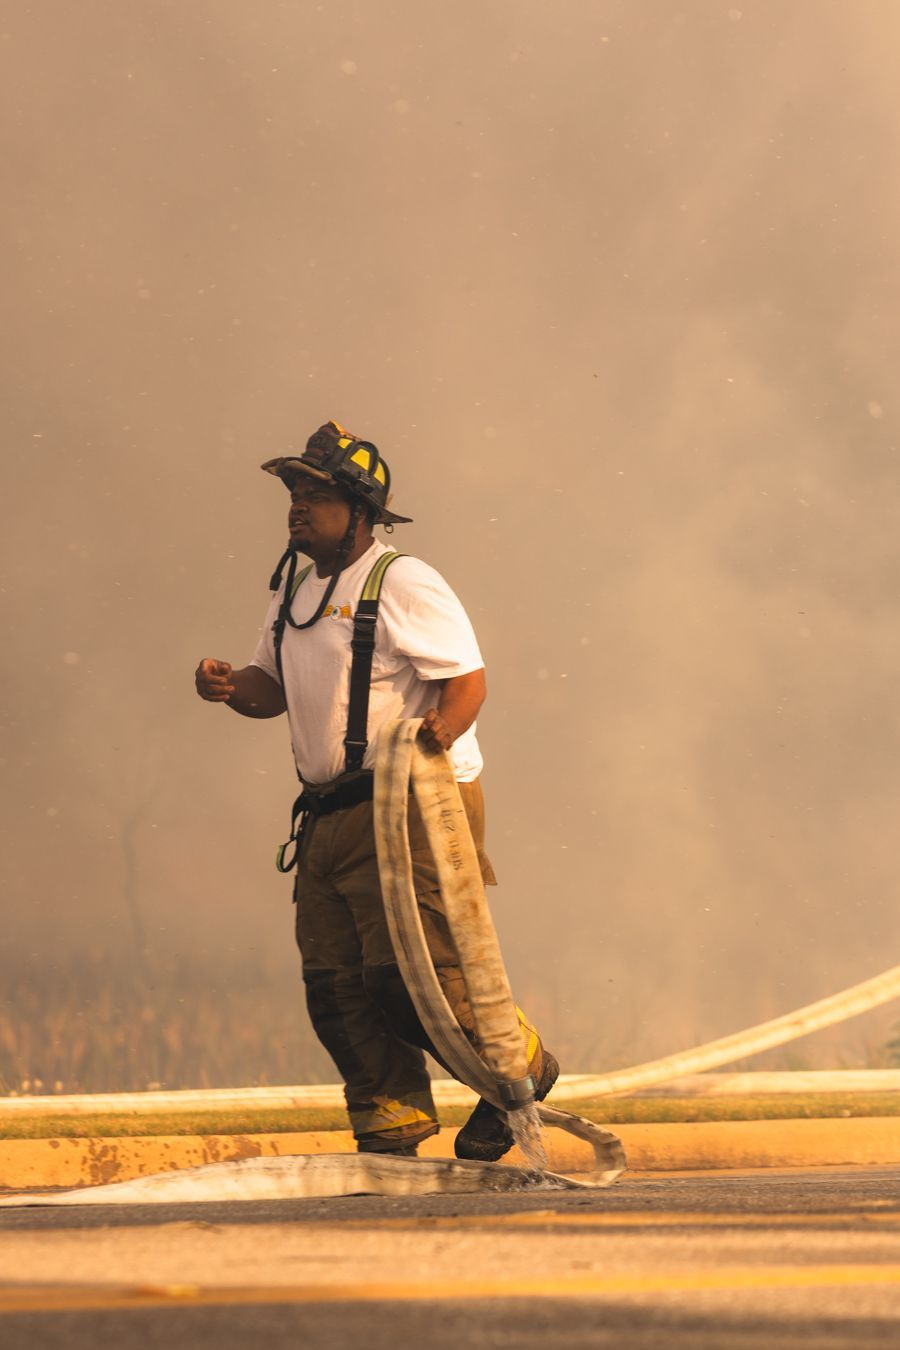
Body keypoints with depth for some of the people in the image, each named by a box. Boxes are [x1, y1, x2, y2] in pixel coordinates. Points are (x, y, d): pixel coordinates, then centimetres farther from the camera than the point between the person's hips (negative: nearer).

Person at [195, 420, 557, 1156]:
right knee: (336, 985, 2)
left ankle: (518, 1067, 9)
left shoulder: (404, 585, -9)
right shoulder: (297, 591, 17)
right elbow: (272, 687, 24)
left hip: (412, 807, -8)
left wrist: (441, 732, -33)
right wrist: (231, 687, 1)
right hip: (330, 814, 8)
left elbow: (468, 679, -14)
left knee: (408, 972, -13)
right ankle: (391, 1132, 8)